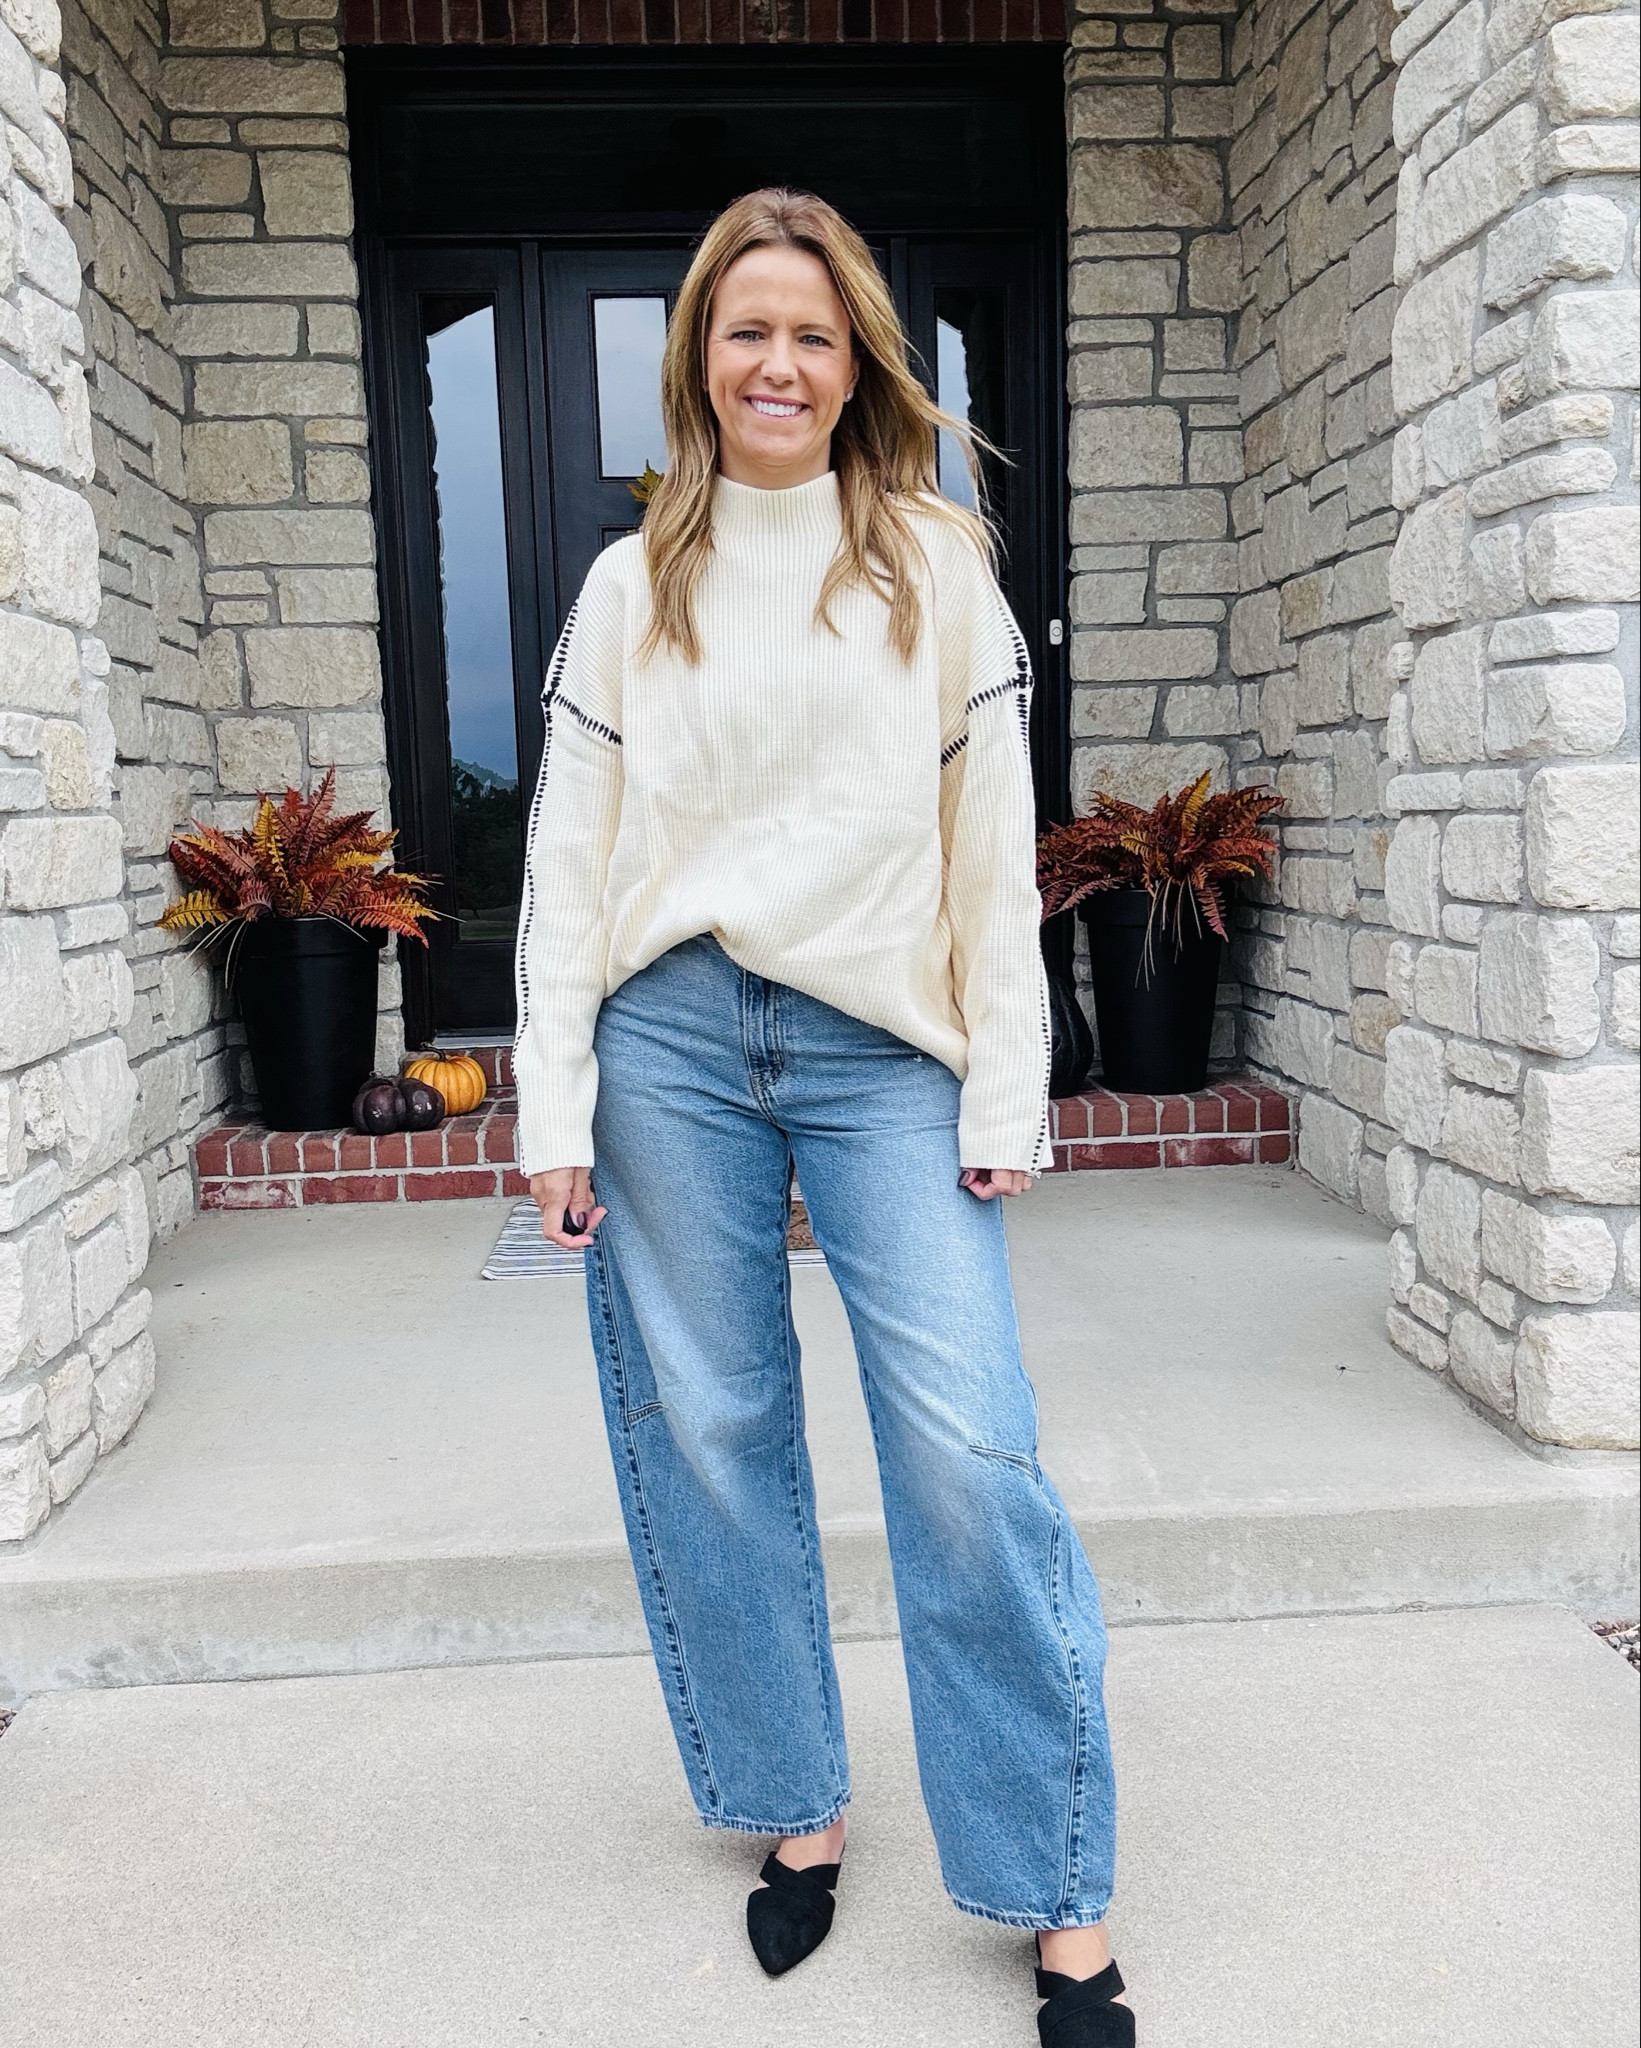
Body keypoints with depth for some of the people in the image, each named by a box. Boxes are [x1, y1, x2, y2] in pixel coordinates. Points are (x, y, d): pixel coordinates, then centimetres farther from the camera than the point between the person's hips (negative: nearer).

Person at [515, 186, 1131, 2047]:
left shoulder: (934, 565, 8)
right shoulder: (631, 586, 11)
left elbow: (994, 845, 5)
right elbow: (568, 852, 7)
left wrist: (1007, 1091, -1)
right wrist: (555, 1112, 0)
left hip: (885, 1052, -1)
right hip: (672, 1045, 2)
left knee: (971, 1453, -6)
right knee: (712, 1438, 7)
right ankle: (796, 1812, 27)